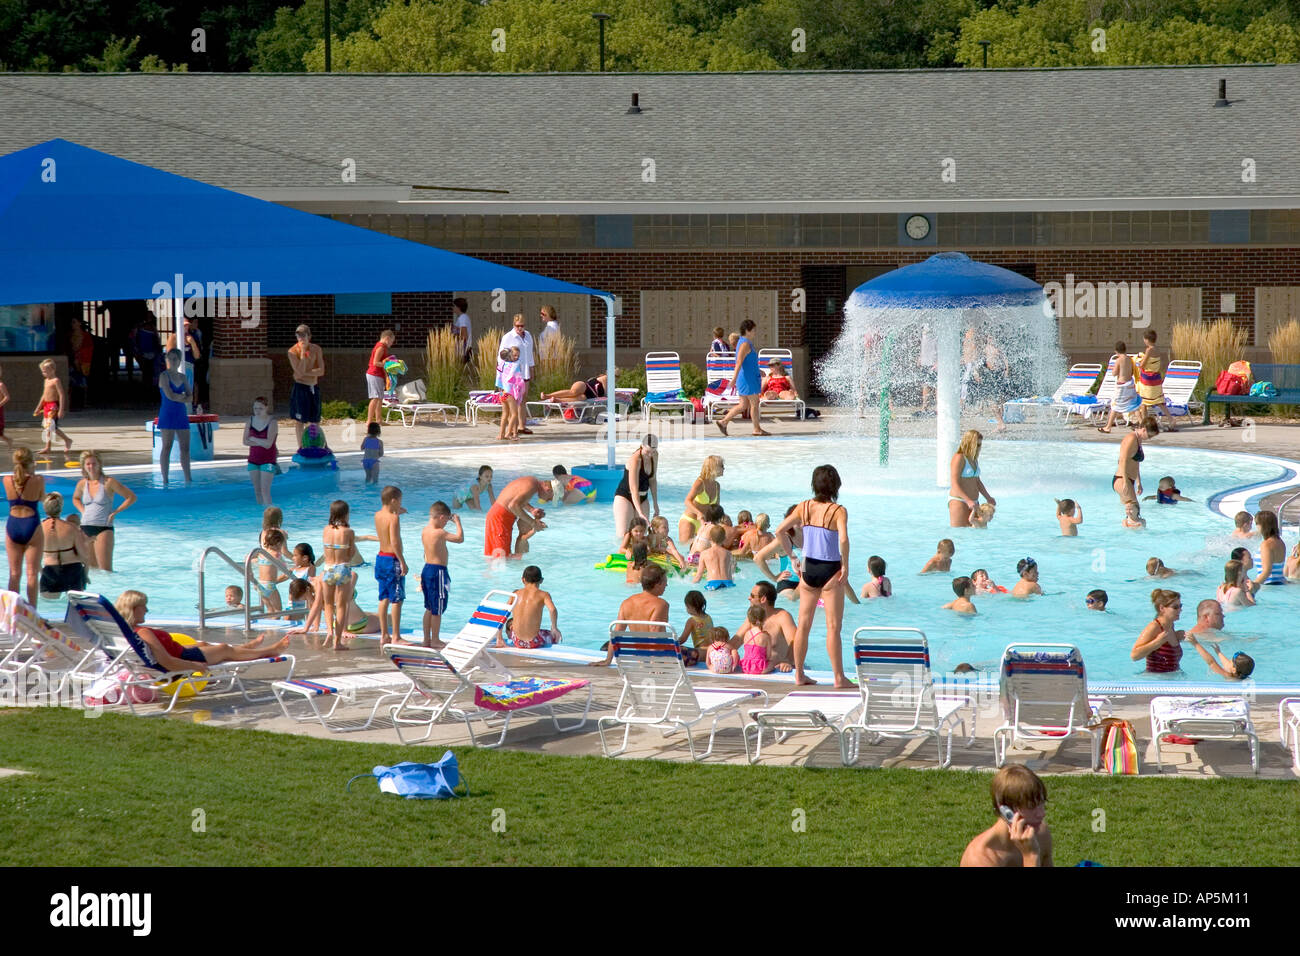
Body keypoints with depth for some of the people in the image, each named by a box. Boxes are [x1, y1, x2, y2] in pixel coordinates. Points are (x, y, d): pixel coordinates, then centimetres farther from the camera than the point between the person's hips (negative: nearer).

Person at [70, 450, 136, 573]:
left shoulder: (109, 482, -7)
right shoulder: (82, 484, 7)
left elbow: (132, 497, -3)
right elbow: (75, 498, 30)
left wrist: (115, 512, -6)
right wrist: (83, 511, 12)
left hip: (104, 529, -5)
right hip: (85, 529, 5)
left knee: (106, 570, -12)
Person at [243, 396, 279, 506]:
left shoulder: (272, 423, -12)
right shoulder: (250, 421, 3)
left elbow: (268, 444, -21)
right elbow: (245, 441, -3)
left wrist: (253, 438, -9)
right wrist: (262, 443, -14)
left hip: (268, 460, -5)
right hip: (253, 459, 5)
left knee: (265, 490, -11)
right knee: (257, 490, 10)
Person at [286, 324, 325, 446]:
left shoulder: (316, 349, 2)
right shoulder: (293, 351, -10)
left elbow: (321, 371, -5)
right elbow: (300, 372, -19)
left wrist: (305, 372, -15)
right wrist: (303, 352, -21)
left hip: (314, 387, 3)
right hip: (300, 387, -3)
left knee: (315, 420, 11)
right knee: (299, 420, 0)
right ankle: (301, 448, 7)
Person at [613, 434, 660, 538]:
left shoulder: (654, 456, -2)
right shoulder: (635, 460, -25)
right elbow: (634, 489, -30)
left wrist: (655, 504, 13)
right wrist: (641, 513, -37)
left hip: (642, 498, 7)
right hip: (625, 497, -7)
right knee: (622, 536, -18)